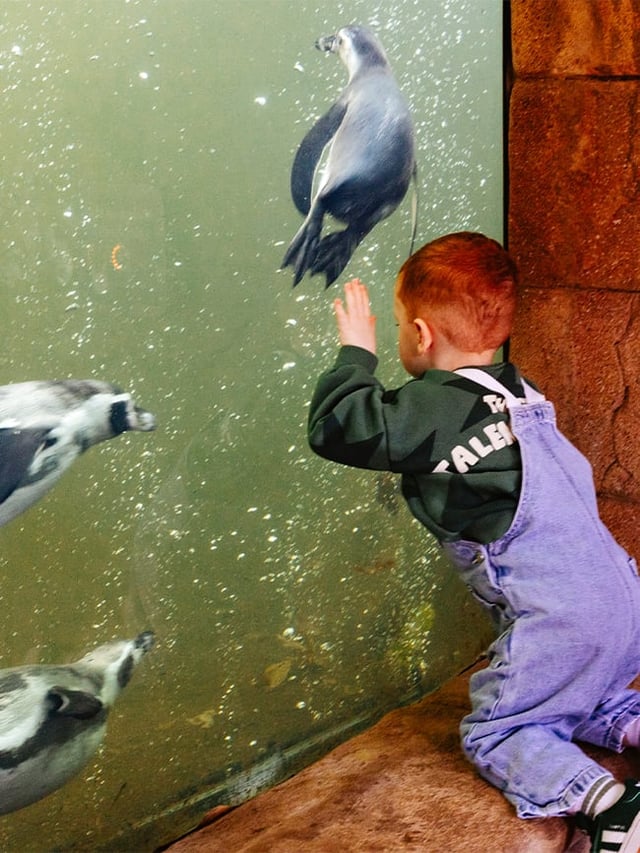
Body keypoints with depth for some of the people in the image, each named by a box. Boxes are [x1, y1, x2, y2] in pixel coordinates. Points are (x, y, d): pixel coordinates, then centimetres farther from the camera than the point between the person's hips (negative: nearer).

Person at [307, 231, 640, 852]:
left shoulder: (431, 411, -14)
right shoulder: (514, 390, 12)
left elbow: (335, 426, -11)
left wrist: (356, 352, 1)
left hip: (558, 618, -9)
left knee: (493, 734, 5)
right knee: (574, 698, 33)